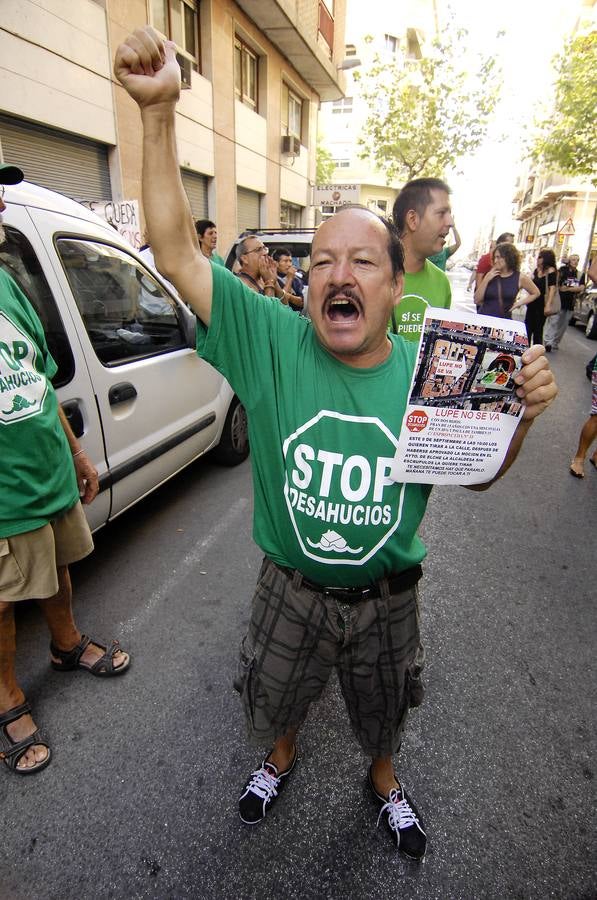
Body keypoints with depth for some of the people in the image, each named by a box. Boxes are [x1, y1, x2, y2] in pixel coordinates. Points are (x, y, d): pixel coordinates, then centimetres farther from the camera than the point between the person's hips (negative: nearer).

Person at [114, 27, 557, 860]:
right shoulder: (274, 341, -20)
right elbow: (177, 253, -24)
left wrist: (524, 414, -22)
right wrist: (159, 112, -31)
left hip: (386, 597, 1)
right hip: (291, 589, 0)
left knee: (382, 713, 30)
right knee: (274, 699, 30)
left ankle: (384, 781, 66)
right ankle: (281, 757, 67)